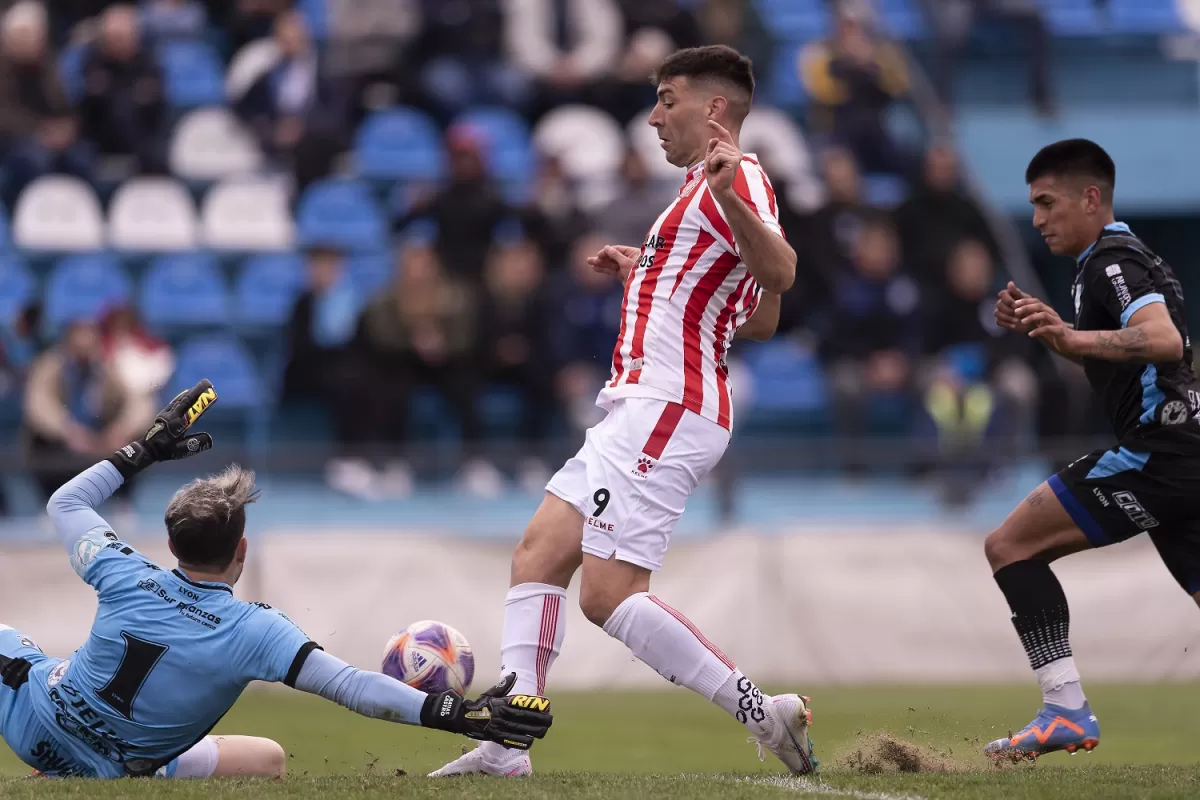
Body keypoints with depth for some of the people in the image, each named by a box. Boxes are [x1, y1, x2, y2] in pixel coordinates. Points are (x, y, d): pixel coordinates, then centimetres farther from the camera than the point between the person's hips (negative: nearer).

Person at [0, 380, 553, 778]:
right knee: (270, 759, 12)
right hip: (109, 767, -2)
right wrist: (458, 714, -31)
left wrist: (144, 451, 9)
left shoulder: (127, 579, -16)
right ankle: (162, 775, 0)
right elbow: (350, 687, -29)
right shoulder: (256, 632, -23)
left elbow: (65, 503, 3)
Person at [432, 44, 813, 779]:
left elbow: (780, 272, -32)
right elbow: (760, 322, 28)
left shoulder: (738, 177, -11)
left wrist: (728, 194, -49)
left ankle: (761, 713, -12)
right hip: (641, 409, 11)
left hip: (665, 410, -11)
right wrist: (648, 272, 30)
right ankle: (508, 741, 4)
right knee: (538, 555, 8)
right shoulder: (705, 188, 20)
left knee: (609, 593, -15)